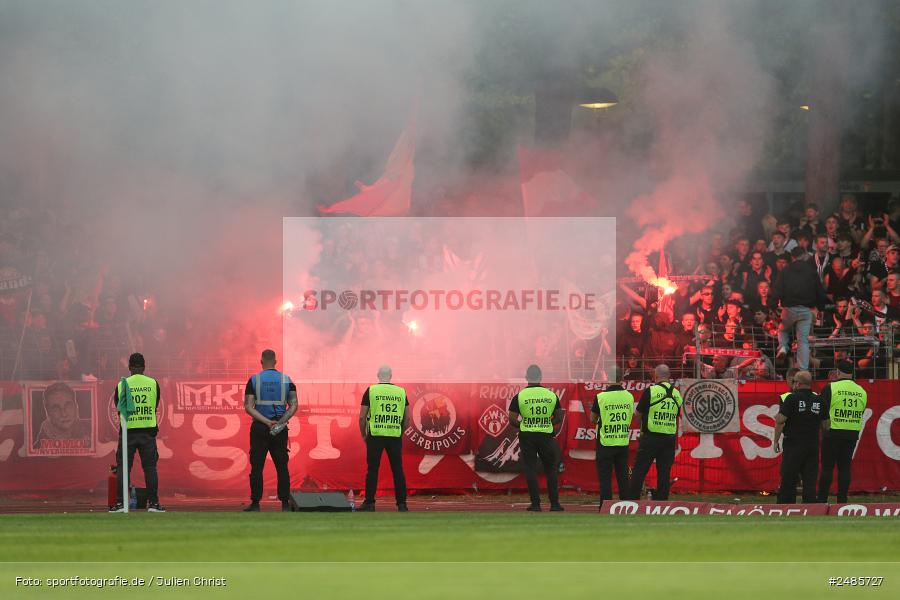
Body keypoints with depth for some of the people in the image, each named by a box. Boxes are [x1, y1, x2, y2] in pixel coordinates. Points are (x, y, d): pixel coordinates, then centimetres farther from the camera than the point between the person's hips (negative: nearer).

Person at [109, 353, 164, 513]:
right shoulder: (153, 384, 2)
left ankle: (120, 503, -1)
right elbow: (156, 407, 12)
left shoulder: (122, 384, 0)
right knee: (150, 466, 4)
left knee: (123, 466, 4)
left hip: (128, 430, -1)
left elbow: (118, 408, 9)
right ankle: (153, 502, 2)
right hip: (148, 429, 1)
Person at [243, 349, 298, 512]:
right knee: (282, 466, 6)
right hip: (280, 429, 2)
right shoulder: (286, 380, 4)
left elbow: (248, 407, -8)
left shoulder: (254, 380, -1)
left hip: (259, 427, -2)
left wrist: (266, 421, -12)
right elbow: (293, 405, -2)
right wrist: (281, 421, -11)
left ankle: (255, 503, 0)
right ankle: (285, 504, 3)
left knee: (257, 466, 2)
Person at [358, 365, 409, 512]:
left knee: (372, 470, 2)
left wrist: (363, 434, 11)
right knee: (398, 470, 5)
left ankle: (369, 503, 2)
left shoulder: (371, 391, 0)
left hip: (375, 435, -2)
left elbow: (362, 417, -2)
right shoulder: (401, 392, 7)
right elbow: (407, 418, 8)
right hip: (395, 436, 2)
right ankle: (401, 504, 3)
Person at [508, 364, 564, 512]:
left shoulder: (519, 396, -6)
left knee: (531, 469, 5)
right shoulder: (551, 395, 0)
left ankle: (535, 504, 2)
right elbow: (559, 418, 4)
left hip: (527, 435, -1)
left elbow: (512, 420, -6)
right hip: (546, 435, 1)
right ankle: (554, 504, 10)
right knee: (551, 469, 11)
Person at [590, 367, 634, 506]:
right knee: (623, 477, 9)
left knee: (605, 478, 2)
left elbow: (593, 419, 0)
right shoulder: (629, 396, -1)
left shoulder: (601, 397, -12)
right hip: (623, 441, 3)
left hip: (606, 443, -3)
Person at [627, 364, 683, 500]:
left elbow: (638, 413, -1)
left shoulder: (651, 391, -9)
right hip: (670, 438, 4)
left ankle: (632, 501, -2)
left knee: (639, 472, 0)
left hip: (650, 438, -4)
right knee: (664, 473, 6)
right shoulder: (677, 394, 7)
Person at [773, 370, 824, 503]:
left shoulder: (792, 399, -8)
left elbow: (780, 421, -10)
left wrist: (776, 441, -1)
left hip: (794, 444, -4)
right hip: (813, 445, 4)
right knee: (810, 480, 4)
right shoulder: (818, 400, 7)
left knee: (788, 481, 1)